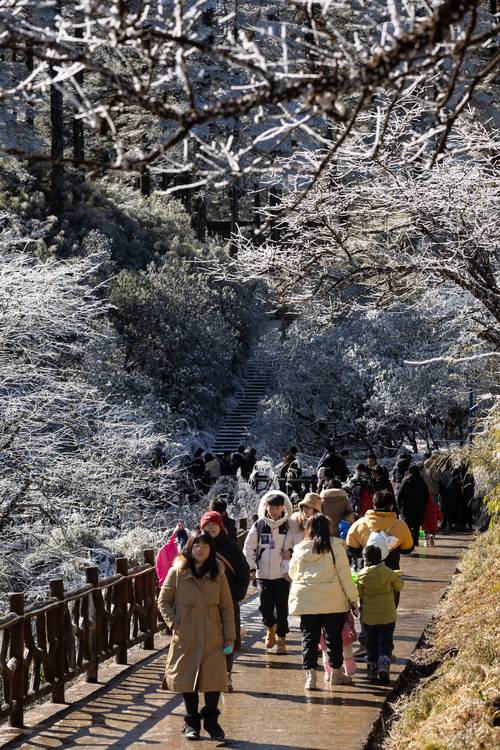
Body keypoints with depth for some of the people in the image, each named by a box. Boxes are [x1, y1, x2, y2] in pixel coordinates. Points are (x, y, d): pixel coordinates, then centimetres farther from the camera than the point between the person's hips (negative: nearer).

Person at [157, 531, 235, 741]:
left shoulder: (218, 575, 5)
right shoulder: (177, 572, 0)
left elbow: (227, 608, 6)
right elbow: (163, 601, 6)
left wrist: (229, 638, 2)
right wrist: (173, 623, -8)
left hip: (212, 639, 1)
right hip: (185, 639, -1)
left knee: (214, 679, -3)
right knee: (187, 679, 5)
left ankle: (211, 721, 14)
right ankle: (191, 722, 19)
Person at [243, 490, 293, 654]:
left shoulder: (289, 526, -1)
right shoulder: (259, 525, 2)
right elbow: (248, 548, 6)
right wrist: (251, 568, 0)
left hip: (282, 574, -1)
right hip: (263, 574, 1)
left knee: (282, 608, -1)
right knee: (265, 607, 4)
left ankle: (281, 638, 12)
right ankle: (270, 627, 33)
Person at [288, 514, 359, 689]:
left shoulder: (299, 549, 4)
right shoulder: (334, 546, -6)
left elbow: (293, 574, 19)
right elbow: (344, 574, -6)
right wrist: (353, 598, 0)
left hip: (305, 600, 2)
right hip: (333, 601, -2)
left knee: (309, 637, 7)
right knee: (333, 636, 11)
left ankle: (310, 674, -2)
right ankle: (336, 672, 21)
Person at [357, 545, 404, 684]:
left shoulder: (362, 575, -9)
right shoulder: (388, 573, -8)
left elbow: (359, 595, -3)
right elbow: (399, 586, 6)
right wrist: (397, 576, 25)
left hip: (368, 616, 0)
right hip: (387, 615, 0)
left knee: (371, 644, 14)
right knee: (385, 643, 6)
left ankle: (372, 669, 18)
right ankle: (384, 667, -12)